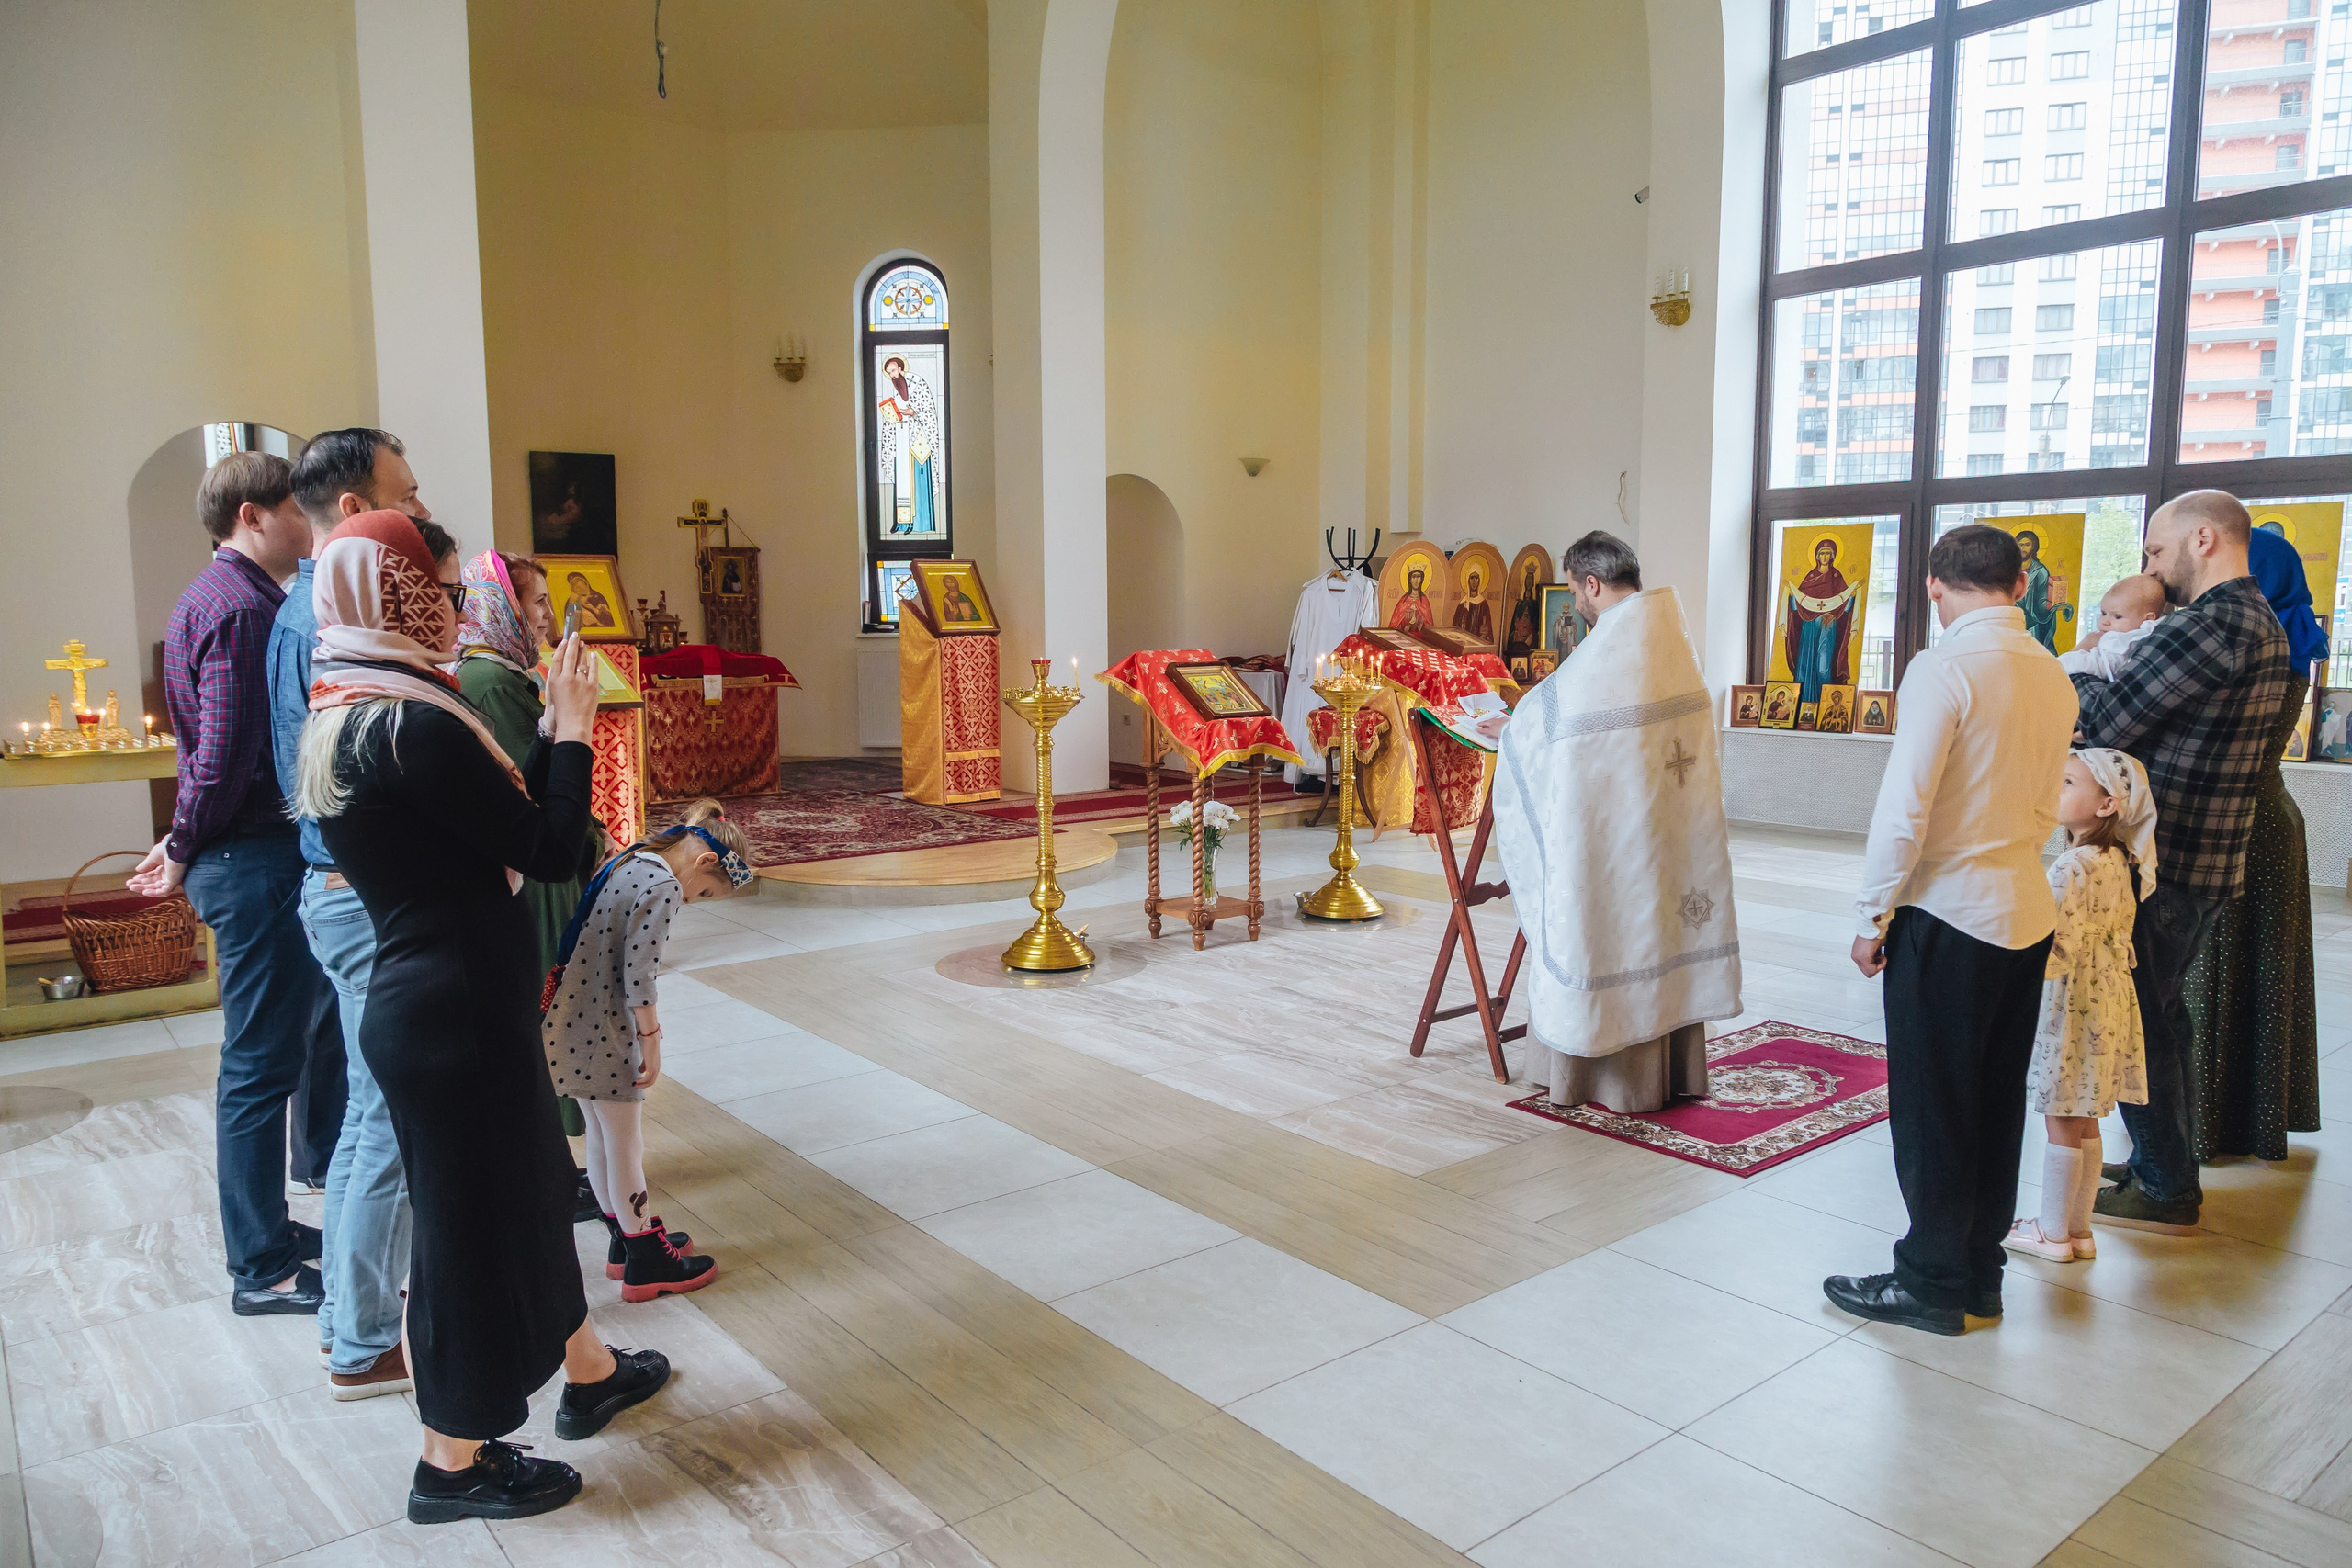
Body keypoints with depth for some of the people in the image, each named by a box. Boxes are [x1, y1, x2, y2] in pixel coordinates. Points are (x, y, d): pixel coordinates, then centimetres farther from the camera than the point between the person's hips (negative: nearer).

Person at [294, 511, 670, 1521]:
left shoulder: (347, 719, 8)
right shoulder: (412, 727, -23)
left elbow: (505, 822, 11)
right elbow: (549, 850, -18)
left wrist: (556, 733, 7)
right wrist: (573, 729, -7)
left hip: (431, 1004, 10)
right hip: (457, 1016, -10)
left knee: (531, 1184, 22)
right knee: (473, 1218, 6)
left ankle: (587, 1372, 41)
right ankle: (452, 1466, 26)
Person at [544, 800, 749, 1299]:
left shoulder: (625, 863, 10)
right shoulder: (662, 887, -19)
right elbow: (637, 974, -22)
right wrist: (650, 1040, -13)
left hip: (571, 1023, 9)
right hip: (606, 1034, -9)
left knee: (601, 1140, 20)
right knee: (625, 1147, 4)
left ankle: (626, 1239, 36)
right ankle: (646, 1264, 18)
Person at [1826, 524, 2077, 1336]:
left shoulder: (1944, 667, -15)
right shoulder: (2054, 677, 8)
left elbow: (1904, 807, -17)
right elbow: (2045, 808, 16)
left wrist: (1874, 915, -9)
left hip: (1948, 915, -8)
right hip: (2028, 913, 8)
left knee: (1932, 1107, 4)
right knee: (1995, 1102, 15)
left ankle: (1933, 1283, 15)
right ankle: (1980, 1274, 27)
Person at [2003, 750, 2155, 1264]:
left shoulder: (2073, 866, -21)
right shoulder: (2120, 861, 7)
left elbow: (2058, 947, -24)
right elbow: (2114, 938, 14)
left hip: (2070, 1007, -9)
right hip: (2106, 1003, 9)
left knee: (2061, 1122, 2)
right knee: (2082, 1121, 16)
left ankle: (2053, 1232, 12)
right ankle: (2078, 1228, 25)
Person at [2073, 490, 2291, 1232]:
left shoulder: (2210, 623, -20)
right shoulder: (2267, 628, 14)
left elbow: (2107, 722, -21)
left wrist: (2081, 670, 0)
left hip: (2160, 863, -10)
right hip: (2215, 860, 10)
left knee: (2134, 1019, 1)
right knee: (2162, 1010, 20)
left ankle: (2164, 1190, 11)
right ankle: (2169, 1165, 32)